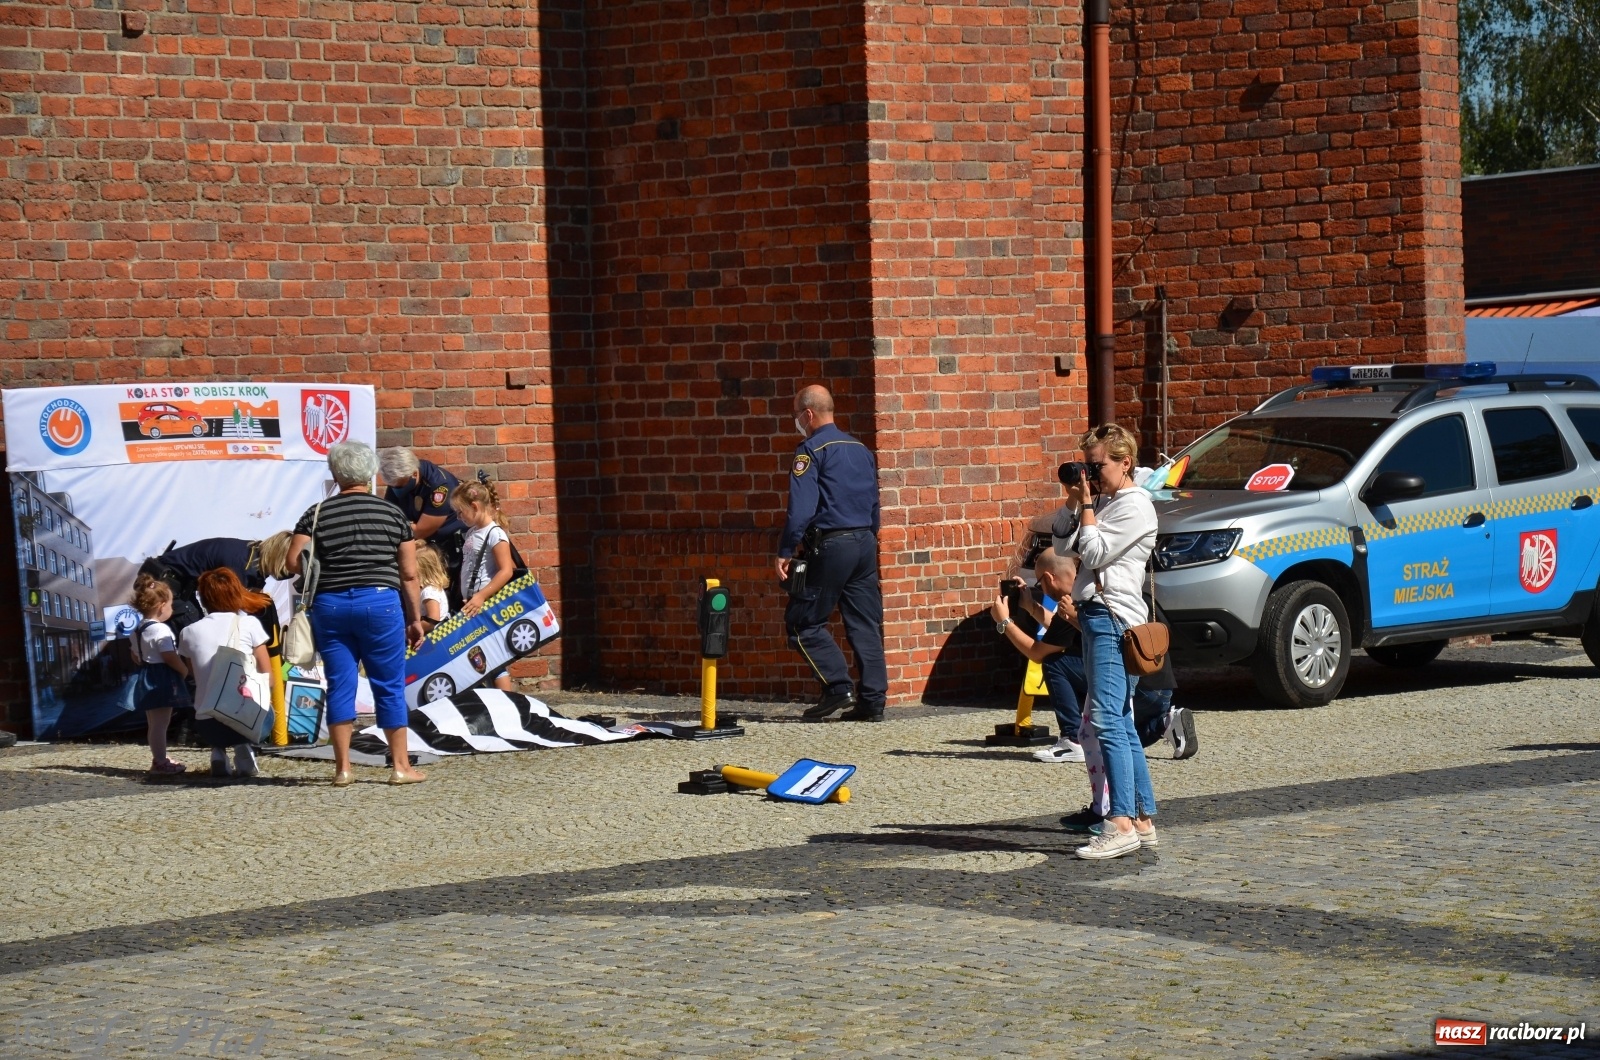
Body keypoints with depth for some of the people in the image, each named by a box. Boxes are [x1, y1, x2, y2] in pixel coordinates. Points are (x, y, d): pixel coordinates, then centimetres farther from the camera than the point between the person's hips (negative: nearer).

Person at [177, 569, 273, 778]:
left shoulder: (189, 632, 10)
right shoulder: (248, 623, 3)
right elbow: (268, 679, 6)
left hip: (207, 726, 2)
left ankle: (218, 753, 9)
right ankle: (244, 750, 8)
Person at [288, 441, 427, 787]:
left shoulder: (317, 514, 3)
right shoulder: (392, 513, 4)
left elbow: (294, 563, -4)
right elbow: (409, 573, 4)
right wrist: (415, 618, 10)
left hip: (330, 606, 1)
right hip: (380, 603, -1)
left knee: (340, 684, 6)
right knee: (390, 686, 6)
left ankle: (342, 767, 7)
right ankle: (401, 765, 10)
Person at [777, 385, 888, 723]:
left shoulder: (811, 451, -7)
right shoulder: (861, 450, 16)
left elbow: (801, 508, -16)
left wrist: (785, 552, -13)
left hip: (831, 545, -7)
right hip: (866, 542, 7)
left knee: (803, 622, 2)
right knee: (865, 625, 6)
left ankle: (838, 687, -9)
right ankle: (873, 701, 2)